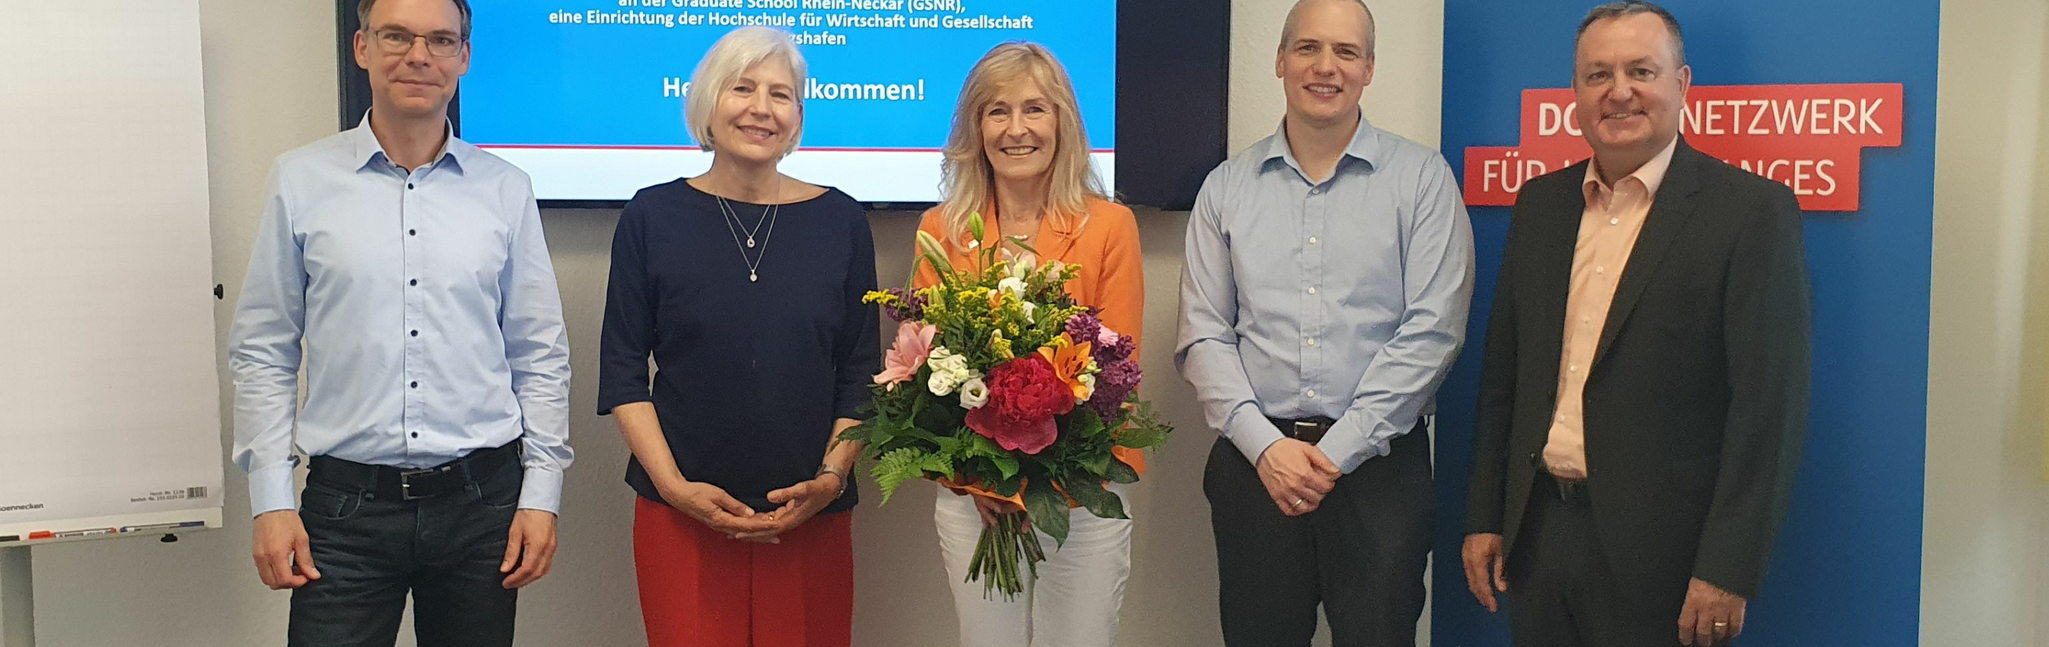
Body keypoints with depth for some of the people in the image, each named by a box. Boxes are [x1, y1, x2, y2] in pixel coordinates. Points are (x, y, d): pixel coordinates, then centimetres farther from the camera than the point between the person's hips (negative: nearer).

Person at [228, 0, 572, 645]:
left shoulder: (505, 189, 4)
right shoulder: (301, 181, 2)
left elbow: (541, 356, 6)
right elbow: (262, 353, 4)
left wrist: (541, 494, 1)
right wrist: (271, 501, -1)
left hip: (481, 499, 1)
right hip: (347, 504, -1)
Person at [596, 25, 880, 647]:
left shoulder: (839, 220, 3)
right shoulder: (652, 217, 1)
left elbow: (860, 375, 6)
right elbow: (623, 373, 2)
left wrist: (832, 477, -7)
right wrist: (673, 484, -8)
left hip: (811, 517, 1)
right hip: (681, 513, -1)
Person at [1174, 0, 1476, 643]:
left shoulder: (1423, 178, 1)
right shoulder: (1226, 187, 7)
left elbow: (1431, 331, -6)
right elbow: (1203, 336, 4)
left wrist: (1339, 451, -11)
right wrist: (1264, 444, -9)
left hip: (1378, 463, -1)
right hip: (1254, 462, 2)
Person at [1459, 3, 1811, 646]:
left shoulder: (1753, 210, -8)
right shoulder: (1540, 204, 8)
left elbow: (1770, 405, -12)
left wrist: (1728, 570, -15)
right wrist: (1484, 517, 9)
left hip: (1660, 550, -5)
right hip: (1536, 535, 5)